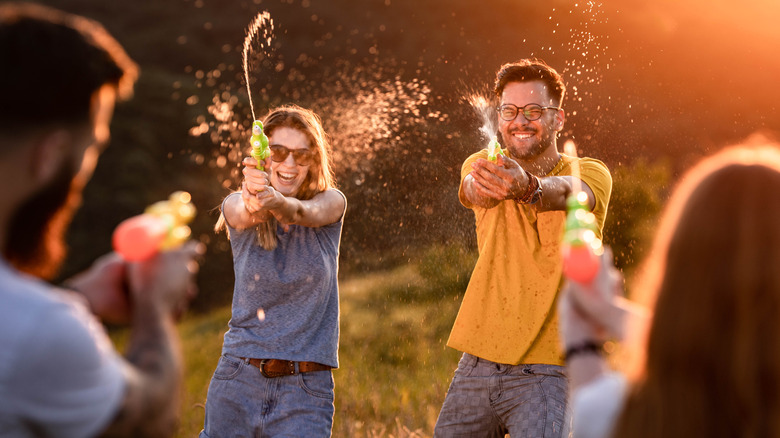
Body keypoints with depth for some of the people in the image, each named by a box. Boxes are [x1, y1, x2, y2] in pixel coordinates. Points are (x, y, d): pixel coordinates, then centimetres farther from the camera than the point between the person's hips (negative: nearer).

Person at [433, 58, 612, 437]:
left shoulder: (590, 173, -1)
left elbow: (566, 192, -25)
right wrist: (483, 186, -42)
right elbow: (473, 189, -17)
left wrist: (528, 187, -48)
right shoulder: (484, 165, 7)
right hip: (476, 364, 4)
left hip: (547, 369, -4)